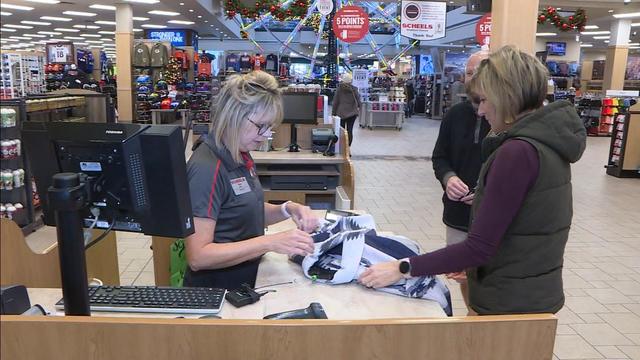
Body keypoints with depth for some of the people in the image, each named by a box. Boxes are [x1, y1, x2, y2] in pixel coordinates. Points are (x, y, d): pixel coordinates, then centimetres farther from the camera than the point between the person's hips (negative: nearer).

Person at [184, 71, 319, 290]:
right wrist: (270, 242, -27)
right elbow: (197, 257, -22)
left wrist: (287, 209, -1)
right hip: (215, 294, -7)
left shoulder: (241, 156, 6)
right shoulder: (206, 168, -19)